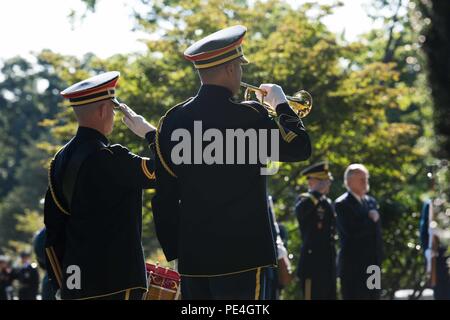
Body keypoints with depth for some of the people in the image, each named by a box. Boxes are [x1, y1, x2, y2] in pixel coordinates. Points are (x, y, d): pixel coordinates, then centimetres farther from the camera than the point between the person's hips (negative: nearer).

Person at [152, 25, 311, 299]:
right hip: (242, 254, -5)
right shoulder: (249, 117, -11)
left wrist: (173, 250, 16)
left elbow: (164, 197, 8)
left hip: (192, 256, 5)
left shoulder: (172, 122, 4)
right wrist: (282, 105, 14)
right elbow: (300, 148, 0)